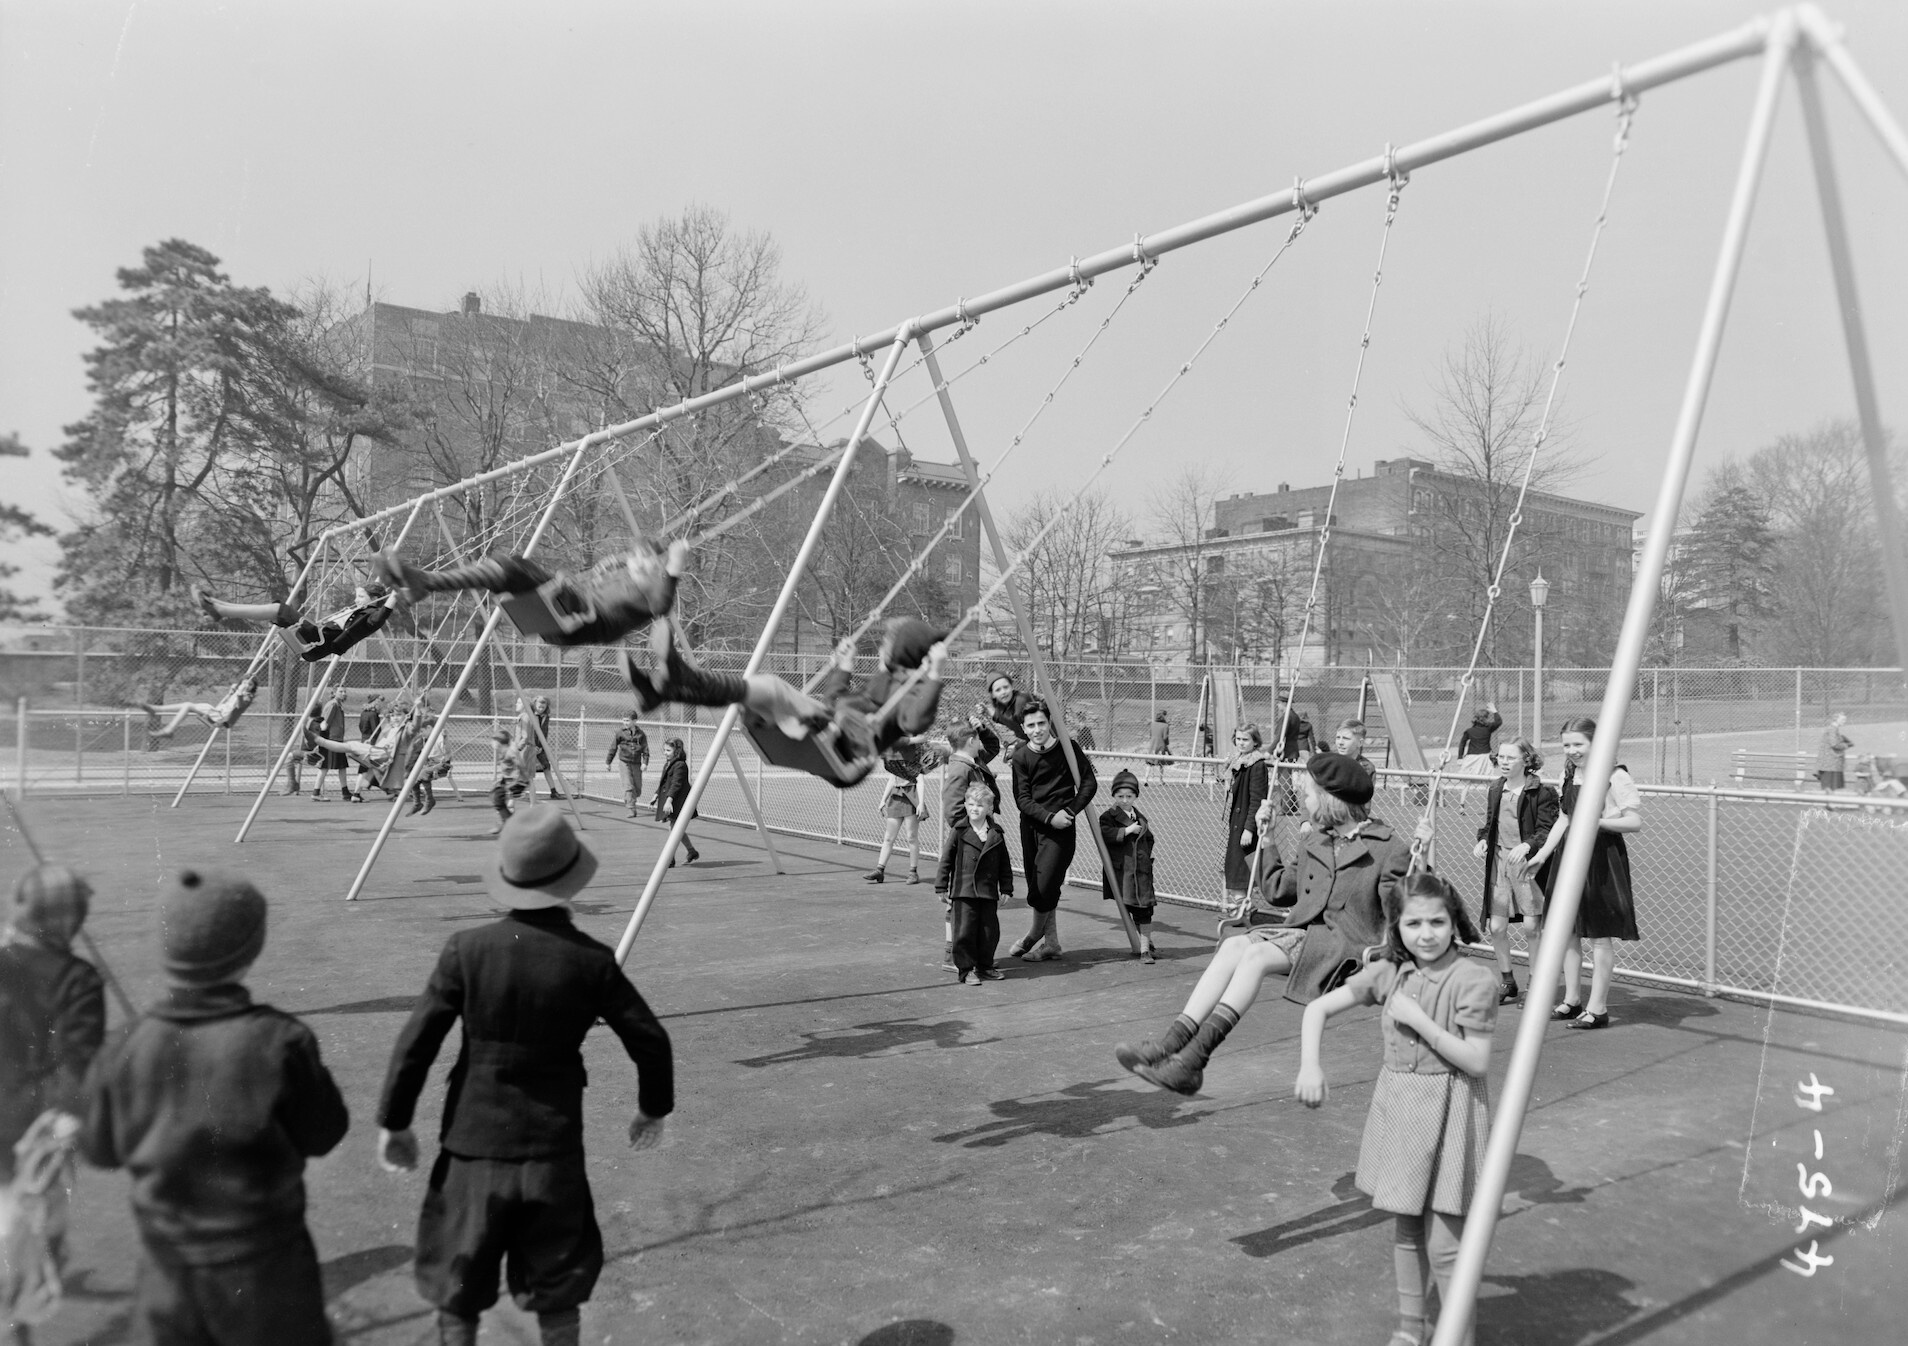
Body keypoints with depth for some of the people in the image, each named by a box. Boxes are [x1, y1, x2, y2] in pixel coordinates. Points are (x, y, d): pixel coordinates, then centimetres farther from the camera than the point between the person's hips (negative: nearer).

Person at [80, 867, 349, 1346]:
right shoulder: (277, 1042, -23)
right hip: (263, 1269, -3)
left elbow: (100, 1151, 3)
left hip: (168, 1268, 4)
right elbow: (323, 1134, -10)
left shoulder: (128, 1048, -13)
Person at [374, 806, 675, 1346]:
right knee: (557, 1299, 19)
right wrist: (652, 1109, 13)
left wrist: (393, 1123, 5)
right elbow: (650, 1041, -4)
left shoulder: (467, 949, -12)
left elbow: (416, 1043, -9)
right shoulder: (591, 961, -11)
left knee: (457, 1298, 19)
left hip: (472, 1145, 0)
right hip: (553, 1149, 0)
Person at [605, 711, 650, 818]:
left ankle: (628, 801, 35)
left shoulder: (640, 734, 1)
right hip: (624, 762, -2)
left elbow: (645, 749, 2)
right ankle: (631, 809, -8)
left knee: (638, 787, 8)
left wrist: (645, 762, -10)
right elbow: (613, 747, 6)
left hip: (636, 763, 2)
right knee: (628, 786, -9)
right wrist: (608, 762, 9)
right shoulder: (620, 732, -1)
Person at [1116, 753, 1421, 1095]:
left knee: (1256, 954, -29)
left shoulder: (1389, 848, -1)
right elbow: (1279, 891, 27)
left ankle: (1195, 1055, -38)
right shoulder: (1314, 842, 21)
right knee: (1234, 945, -23)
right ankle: (1175, 1040, -34)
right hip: (1302, 929, 6)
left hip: (1343, 943, -6)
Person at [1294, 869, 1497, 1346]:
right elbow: (1319, 1007, 1)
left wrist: (1418, 1019, -21)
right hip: (1398, 1106, 5)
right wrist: (1309, 1065, -12)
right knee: (1405, 1227, 17)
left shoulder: (1473, 980, -15)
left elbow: (1477, 1061, -17)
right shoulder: (1389, 974, -1)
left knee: (1444, 1240, -2)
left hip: (1448, 1113, -5)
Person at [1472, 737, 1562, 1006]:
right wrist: (1482, 840, 0)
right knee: (1496, 927, 5)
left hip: (1527, 861, -5)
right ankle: (1507, 982, 23)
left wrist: (1528, 845, -28)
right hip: (1499, 860, 5)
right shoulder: (1495, 790, 10)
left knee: (1533, 927, 1)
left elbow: (1546, 830, -12)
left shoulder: (1540, 792, -9)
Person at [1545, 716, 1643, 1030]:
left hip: (1602, 858, -7)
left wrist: (1597, 821, -25)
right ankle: (1572, 1000, 25)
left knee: (1600, 937, 1)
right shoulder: (1569, 774, 10)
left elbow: (1635, 822, -14)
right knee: (1568, 931, 12)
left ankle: (1597, 1009, 9)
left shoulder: (1616, 776, -14)